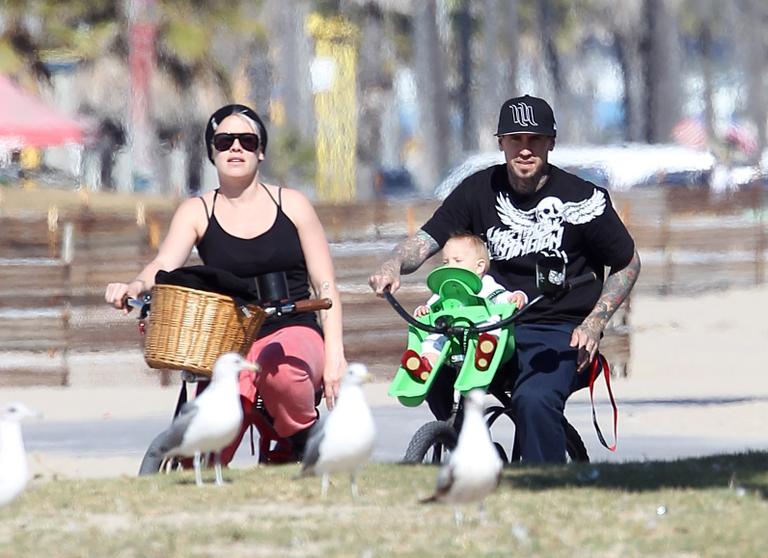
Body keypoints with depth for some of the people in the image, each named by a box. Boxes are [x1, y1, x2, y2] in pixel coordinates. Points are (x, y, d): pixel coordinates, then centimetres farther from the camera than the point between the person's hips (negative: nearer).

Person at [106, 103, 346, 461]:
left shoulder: (291, 204, 7)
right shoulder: (197, 212, 7)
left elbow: (325, 287, 7)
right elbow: (165, 265, -10)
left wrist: (334, 353, -7)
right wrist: (136, 287, -34)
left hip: (292, 335, -1)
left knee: (279, 370, -40)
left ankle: (305, 438, -11)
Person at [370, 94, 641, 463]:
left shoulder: (581, 199, -4)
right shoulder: (480, 190, 4)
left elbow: (628, 264, 6)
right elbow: (426, 240, 0)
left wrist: (594, 324, -7)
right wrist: (394, 264, -24)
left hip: (560, 333, -4)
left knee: (534, 399, -33)